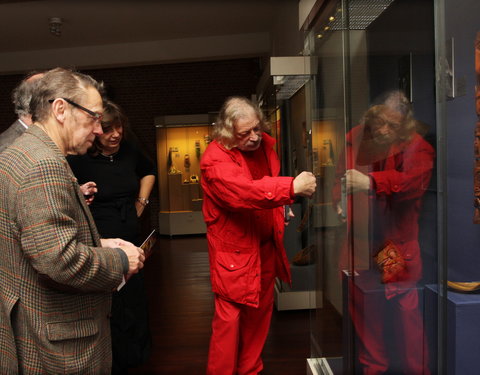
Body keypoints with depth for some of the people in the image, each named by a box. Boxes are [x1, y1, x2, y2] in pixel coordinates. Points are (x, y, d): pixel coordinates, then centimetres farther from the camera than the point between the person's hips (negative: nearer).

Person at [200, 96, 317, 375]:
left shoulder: (264, 144, 3)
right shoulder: (216, 159, -19)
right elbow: (244, 192, -37)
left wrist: (282, 206, 6)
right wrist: (292, 187, -43)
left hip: (266, 246, 7)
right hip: (234, 252, -7)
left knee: (260, 313, 16)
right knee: (230, 319, 0)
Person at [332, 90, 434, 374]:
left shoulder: (417, 147, -12)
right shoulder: (356, 137, 2)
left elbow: (413, 180, -32)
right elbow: (342, 173, 15)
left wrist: (370, 182, -47)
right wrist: (339, 200, -3)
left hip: (397, 242, -4)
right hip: (359, 237, 5)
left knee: (405, 306, 4)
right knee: (362, 303, 14)